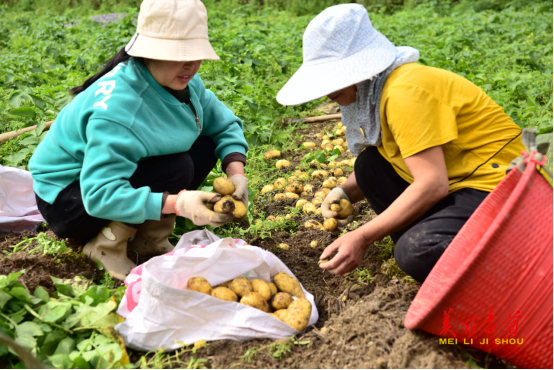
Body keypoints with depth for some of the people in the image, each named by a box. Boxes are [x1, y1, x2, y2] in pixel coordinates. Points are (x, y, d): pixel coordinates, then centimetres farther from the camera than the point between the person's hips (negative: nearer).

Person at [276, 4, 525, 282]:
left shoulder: (405, 91, -23)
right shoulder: (373, 90, 6)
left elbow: (432, 185, -28)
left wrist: (362, 238, -27)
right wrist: (346, 193, -8)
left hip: (501, 186, -9)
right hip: (455, 183, 9)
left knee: (417, 254, -28)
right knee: (369, 166, 0)